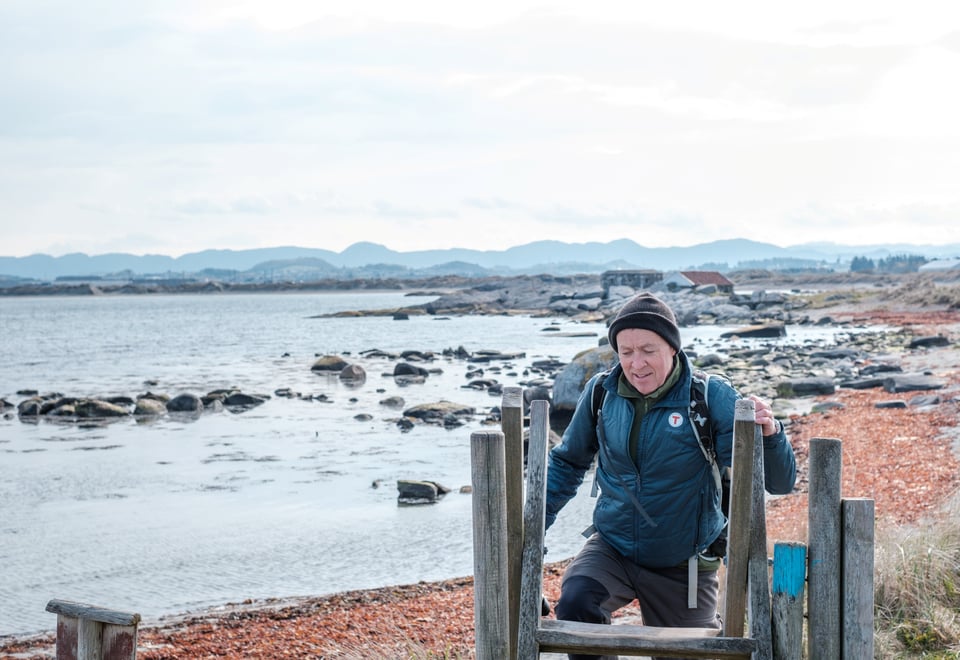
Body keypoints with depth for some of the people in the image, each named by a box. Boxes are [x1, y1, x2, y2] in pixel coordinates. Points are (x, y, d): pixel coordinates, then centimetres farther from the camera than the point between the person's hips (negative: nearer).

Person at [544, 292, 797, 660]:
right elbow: (567, 462, 11)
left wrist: (769, 434, -39)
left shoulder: (712, 398, -15)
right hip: (612, 550, 1)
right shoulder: (601, 393, -7)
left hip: (683, 566, -1)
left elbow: (779, 482, -18)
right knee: (575, 602, -29)